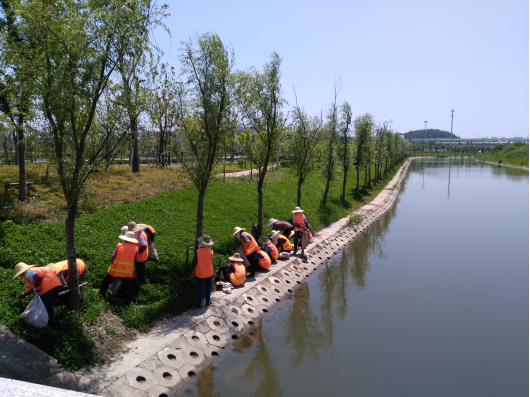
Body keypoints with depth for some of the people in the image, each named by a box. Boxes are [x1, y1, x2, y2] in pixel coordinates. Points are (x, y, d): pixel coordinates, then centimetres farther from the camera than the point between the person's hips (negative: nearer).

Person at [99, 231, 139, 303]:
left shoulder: (119, 245, -5)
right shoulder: (136, 248, -1)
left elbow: (113, 257, -4)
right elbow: (136, 261, 2)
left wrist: (113, 264, 13)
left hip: (115, 270, 0)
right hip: (128, 272, 0)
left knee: (105, 282, 23)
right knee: (127, 288, 13)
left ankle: (101, 295, 32)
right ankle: (128, 301, 17)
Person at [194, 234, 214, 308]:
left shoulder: (198, 251, -18)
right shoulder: (211, 251, -14)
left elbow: (196, 263, -10)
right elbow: (210, 261, -3)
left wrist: (194, 271, 2)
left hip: (200, 273, -1)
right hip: (209, 272, 2)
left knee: (199, 287, 14)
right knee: (208, 287, 18)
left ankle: (200, 302, 16)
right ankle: (207, 301, 25)